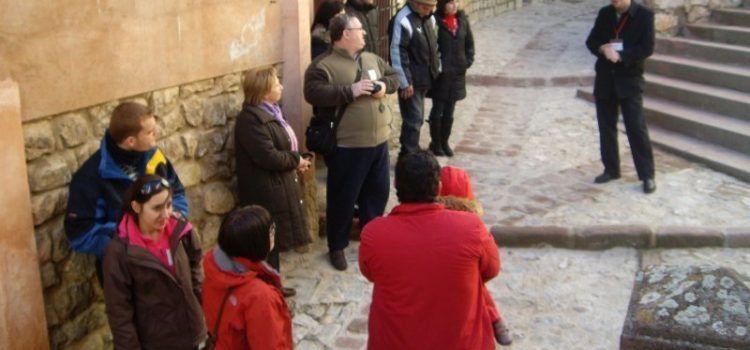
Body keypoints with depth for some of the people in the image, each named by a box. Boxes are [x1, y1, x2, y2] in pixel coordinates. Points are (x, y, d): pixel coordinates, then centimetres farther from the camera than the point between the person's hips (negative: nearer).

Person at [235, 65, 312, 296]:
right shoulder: (251, 119, -21)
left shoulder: (269, 112, 11)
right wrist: (296, 160, -13)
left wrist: (295, 162, 3)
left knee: (274, 239, 18)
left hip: (276, 188, 10)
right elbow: (268, 156, -28)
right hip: (265, 192, -10)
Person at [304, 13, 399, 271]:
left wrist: (384, 85, -4)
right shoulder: (324, 64, -11)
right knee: (343, 197, 4)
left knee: (378, 192, 18)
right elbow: (313, 93, -23)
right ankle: (337, 246, 21)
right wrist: (350, 91, -24)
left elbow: (394, 75, 20)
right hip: (347, 146, -7)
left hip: (378, 141, 7)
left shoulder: (372, 59, 12)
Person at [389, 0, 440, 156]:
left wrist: (437, 69, 16)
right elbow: (397, 53, -21)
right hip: (411, 81, -8)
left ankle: (412, 152, 32)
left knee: (416, 118, 18)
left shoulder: (430, 18, 8)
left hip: (424, 78, 8)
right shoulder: (403, 20, -19)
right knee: (414, 119, -5)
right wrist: (405, 83, -19)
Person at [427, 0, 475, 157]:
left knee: (449, 112, 14)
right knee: (437, 110, 6)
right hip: (440, 74, -5)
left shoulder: (462, 20, 4)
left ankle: (444, 142, 28)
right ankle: (435, 143, 21)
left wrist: (468, 61, 3)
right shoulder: (435, 20, -14)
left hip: (457, 74, 5)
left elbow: (469, 43, 13)